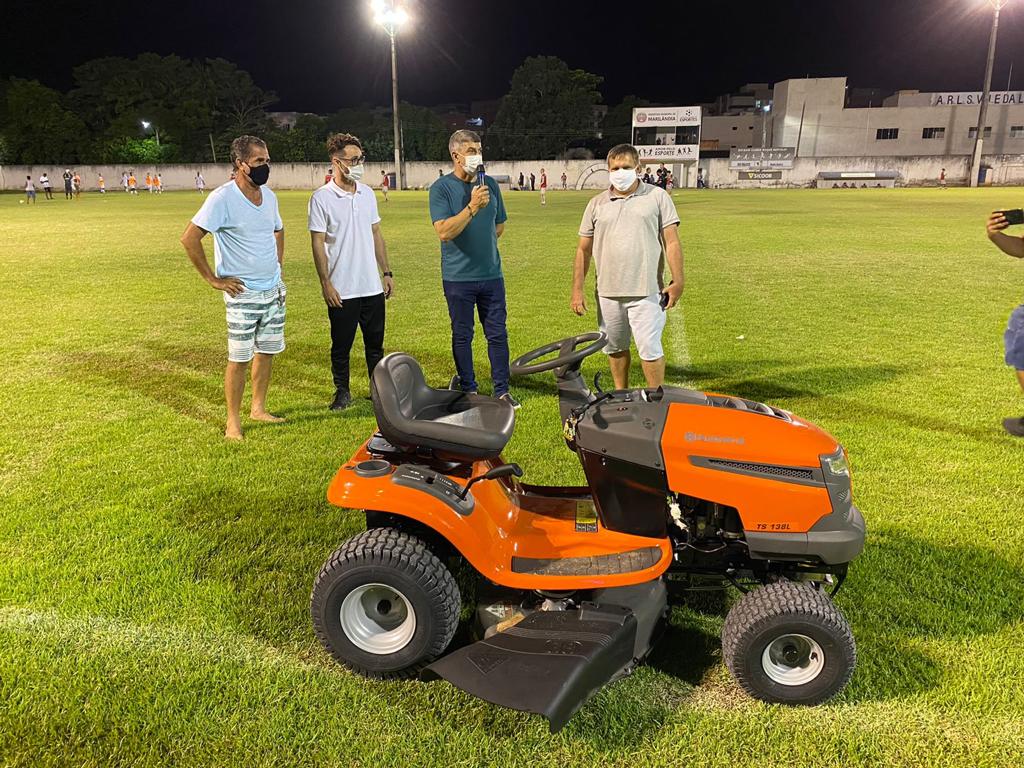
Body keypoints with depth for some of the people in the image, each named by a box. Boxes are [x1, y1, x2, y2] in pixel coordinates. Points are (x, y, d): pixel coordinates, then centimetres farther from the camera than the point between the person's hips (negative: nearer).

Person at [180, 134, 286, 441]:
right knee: (239, 358, 0)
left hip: (274, 289, 7)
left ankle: (258, 408, 28)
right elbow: (189, 238, -17)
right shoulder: (223, 198, -15)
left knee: (267, 351, 13)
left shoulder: (269, 196, 6)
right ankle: (233, 421, 12)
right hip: (243, 294, -7)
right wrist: (213, 279, -14)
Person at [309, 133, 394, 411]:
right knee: (341, 345, 7)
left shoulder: (367, 193, 9)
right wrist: (325, 283, -13)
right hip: (342, 290, -4)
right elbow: (318, 244, -8)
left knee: (375, 343, 12)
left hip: (372, 286, 5)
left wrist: (387, 272, 11)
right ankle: (342, 392, 22)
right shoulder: (322, 198, -8)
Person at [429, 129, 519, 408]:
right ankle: (468, 389, 21)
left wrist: (480, 246, 13)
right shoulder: (441, 188, -6)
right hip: (458, 277, -4)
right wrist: (472, 207, -22)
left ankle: (502, 390, 16)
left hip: (491, 273, 4)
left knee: (498, 333, 6)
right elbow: (444, 231, -18)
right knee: (462, 335, 8)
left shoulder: (490, 184, 8)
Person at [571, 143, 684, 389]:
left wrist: (677, 281, -8)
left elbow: (672, 242, 0)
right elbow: (583, 250, 11)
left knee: (650, 349, -5)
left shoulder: (658, 197, 4)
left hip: (646, 292, -3)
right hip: (607, 292, 3)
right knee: (615, 348, 14)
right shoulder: (597, 204, 10)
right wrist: (577, 290, 4)